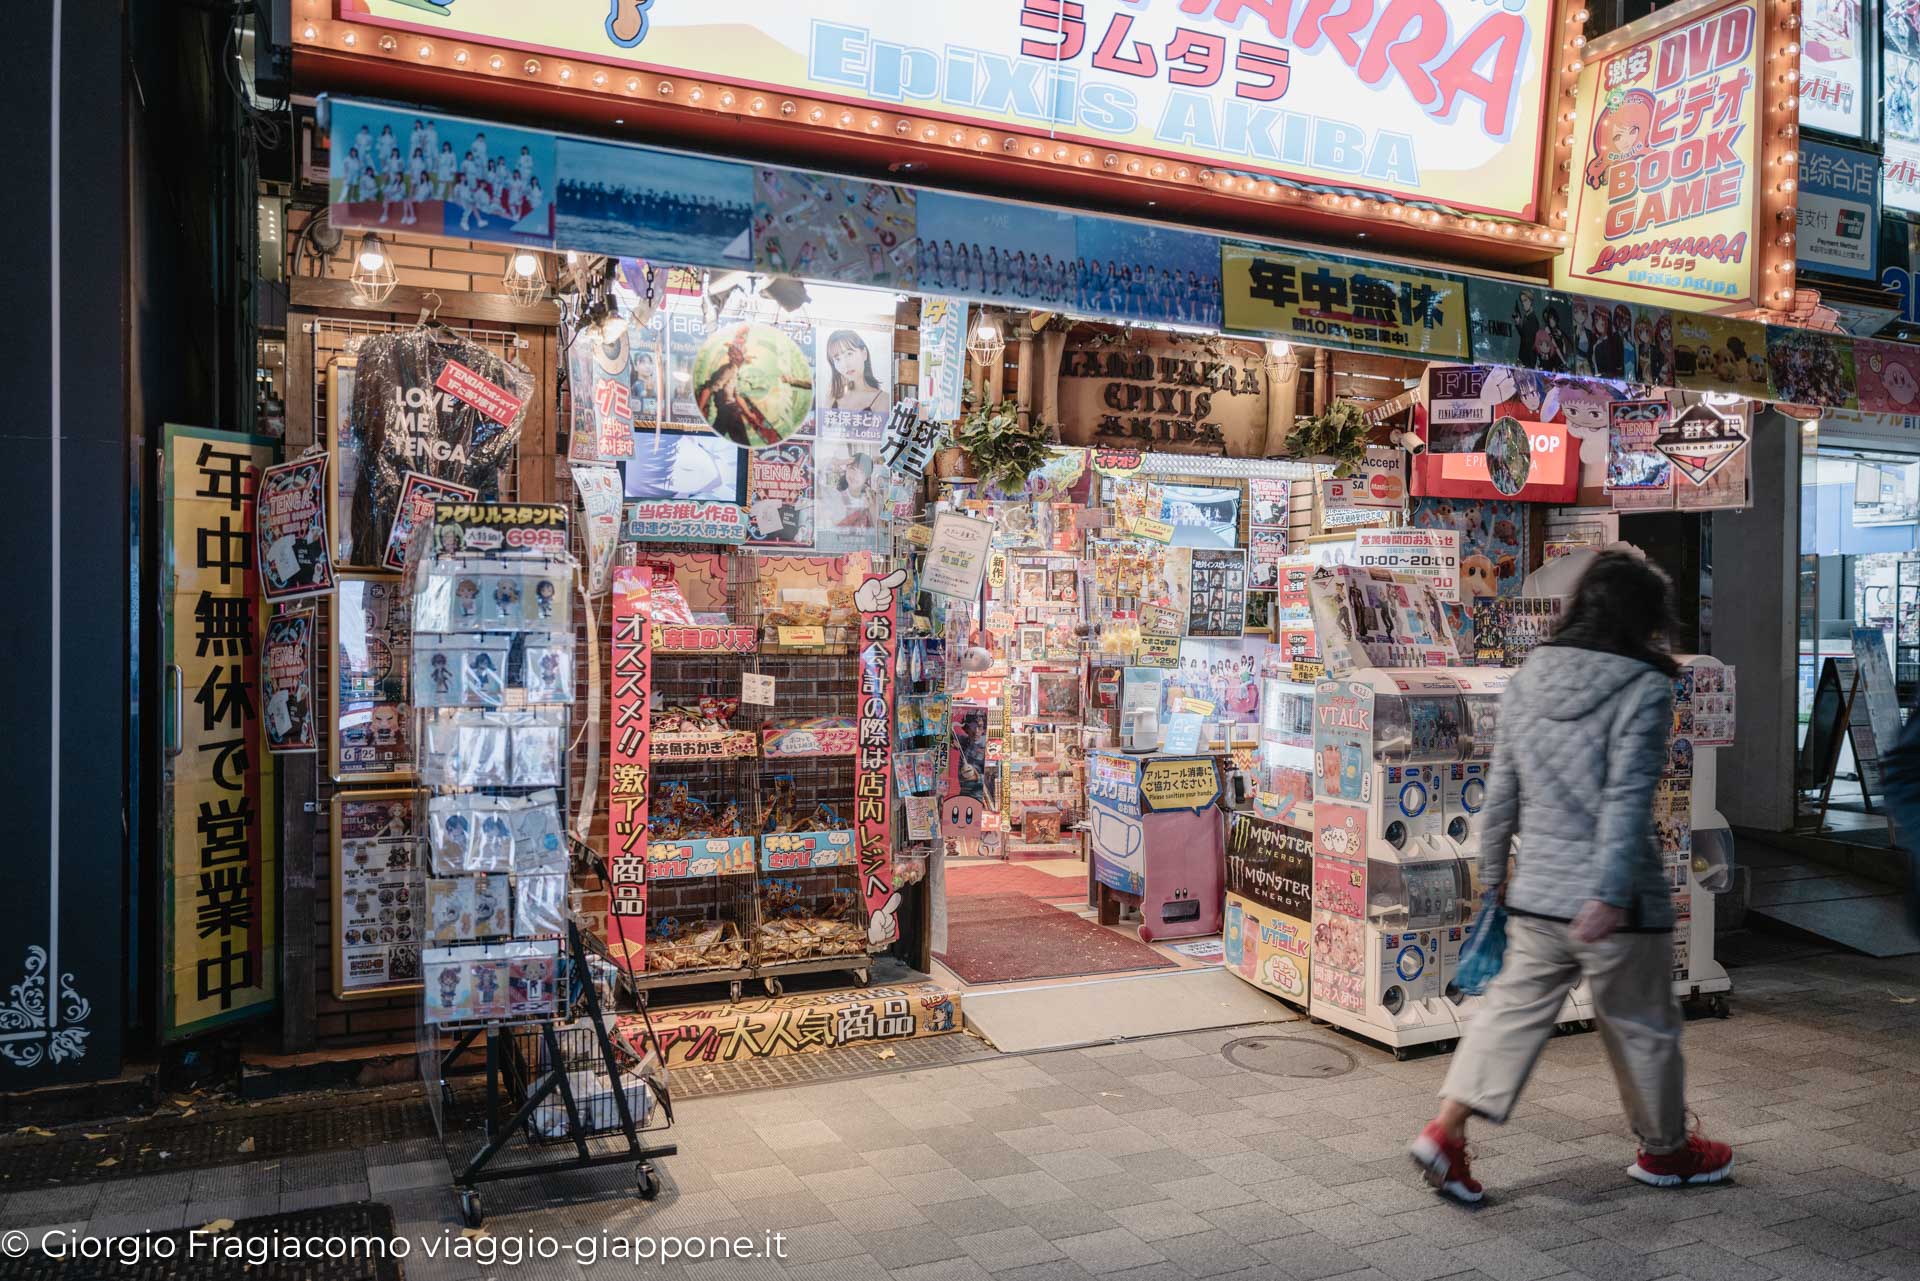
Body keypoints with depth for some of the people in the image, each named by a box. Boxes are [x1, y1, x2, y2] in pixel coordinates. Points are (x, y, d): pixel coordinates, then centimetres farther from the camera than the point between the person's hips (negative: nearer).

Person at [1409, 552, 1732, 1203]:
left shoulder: (1528, 677, 4)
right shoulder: (1644, 690, -12)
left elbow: (1501, 786, 8)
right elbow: (1627, 800, -20)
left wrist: (1494, 868, 17)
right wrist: (1610, 895, -22)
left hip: (1536, 891, 5)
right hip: (1611, 903, -4)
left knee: (1514, 1007, 12)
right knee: (1642, 1025, 14)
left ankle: (1446, 1130, 5)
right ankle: (1665, 1149, 34)